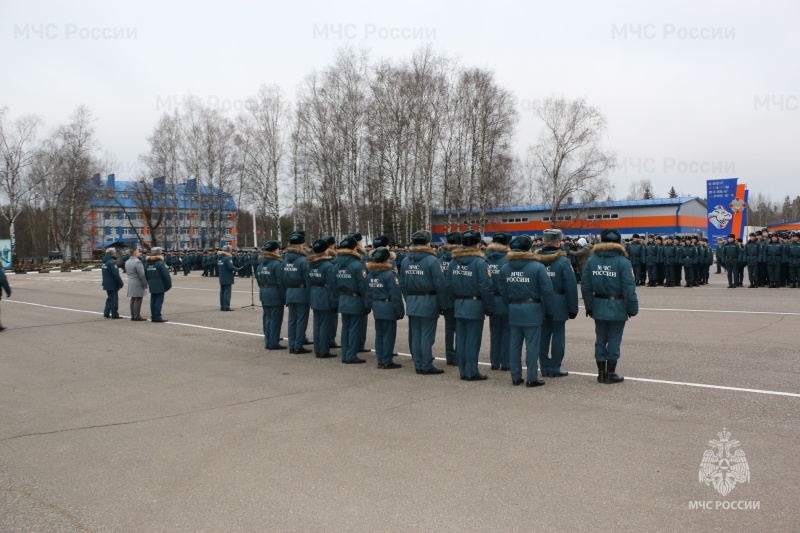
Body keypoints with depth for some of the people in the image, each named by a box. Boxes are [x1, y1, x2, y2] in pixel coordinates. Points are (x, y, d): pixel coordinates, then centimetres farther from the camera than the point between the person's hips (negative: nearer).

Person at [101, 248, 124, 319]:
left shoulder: (105, 261, 11)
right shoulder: (111, 262, -19)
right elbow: (116, 274, -22)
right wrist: (120, 283, -16)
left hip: (107, 284, 9)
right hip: (113, 284, -9)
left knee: (110, 298, 18)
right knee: (114, 299, -2)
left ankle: (106, 313, 20)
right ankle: (114, 314, 2)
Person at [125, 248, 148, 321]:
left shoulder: (127, 262, 12)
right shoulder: (137, 262, -17)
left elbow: (127, 272, 19)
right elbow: (142, 274, -19)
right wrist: (145, 284, -13)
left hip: (130, 283, 9)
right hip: (138, 284, -9)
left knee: (133, 300, 12)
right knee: (138, 300, -6)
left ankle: (133, 316, 16)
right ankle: (137, 316, -6)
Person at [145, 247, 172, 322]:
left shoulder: (147, 263, 10)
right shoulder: (160, 263, -14)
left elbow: (146, 275, 16)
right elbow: (166, 275, -15)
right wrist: (168, 285, -6)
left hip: (152, 286, 7)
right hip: (160, 286, -7)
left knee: (153, 301, 11)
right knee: (159, 301, -5)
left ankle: (153, 317, 14)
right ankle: (158, 317, -5)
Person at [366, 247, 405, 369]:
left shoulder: (370, 274, 6)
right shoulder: (390, 274, -16)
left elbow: (369, 294, 12)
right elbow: (395, 295, -16)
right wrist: (400, 311, -10)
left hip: (376, 308, 7)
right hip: (388, 308, -7)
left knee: (379, 334, 13)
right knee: (388, 335, 0)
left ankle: (380, 361, 19)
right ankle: (386, 362, 4)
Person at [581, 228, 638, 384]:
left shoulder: (591, 260, 0)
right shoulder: (622, 262, -11)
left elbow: (585, 286, 1)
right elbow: (629, 288, -14)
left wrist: (589, 306, 9)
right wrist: (632, 308, -5)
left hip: (599, 307, 4)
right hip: (617, 307, -4)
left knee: (600, 339, 12)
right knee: (614, 340, 4)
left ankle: (601, 372, 18)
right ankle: (610, 373, 11)